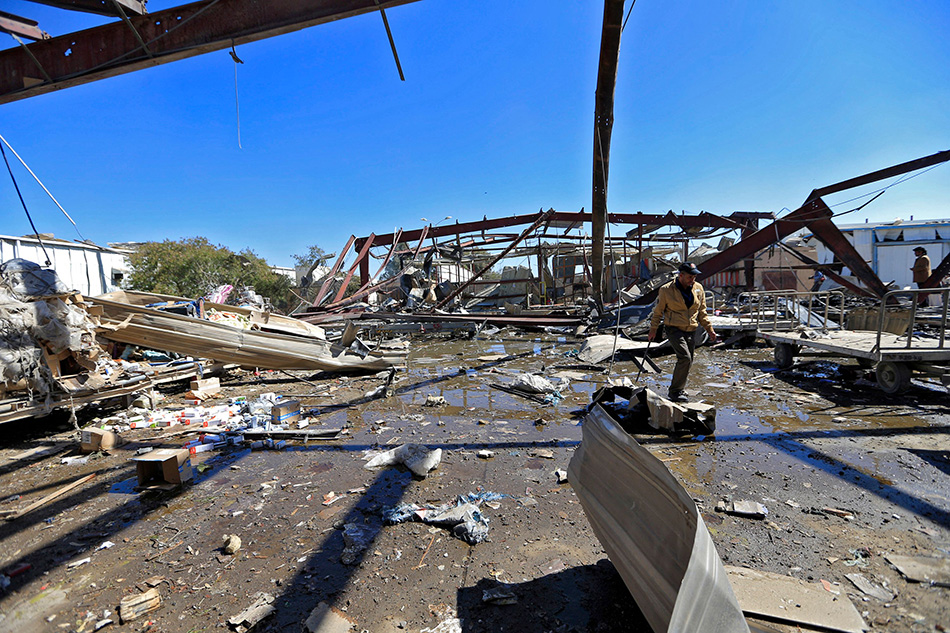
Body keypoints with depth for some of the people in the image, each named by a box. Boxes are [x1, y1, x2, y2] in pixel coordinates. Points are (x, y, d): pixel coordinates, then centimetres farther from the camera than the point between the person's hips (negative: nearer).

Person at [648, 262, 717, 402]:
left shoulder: (698, 289, 5)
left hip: (691, 331, 6)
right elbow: (658, 311, 0)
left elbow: (702, 312, 15)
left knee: (687, 362, 9)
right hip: (674, 329, -5)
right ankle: (675, 391, -8)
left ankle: (679, 390, 26)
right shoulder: (666, 290, -9)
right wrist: (653, 329, 3)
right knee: (685, 358, -19)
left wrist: (710, 329, 9)